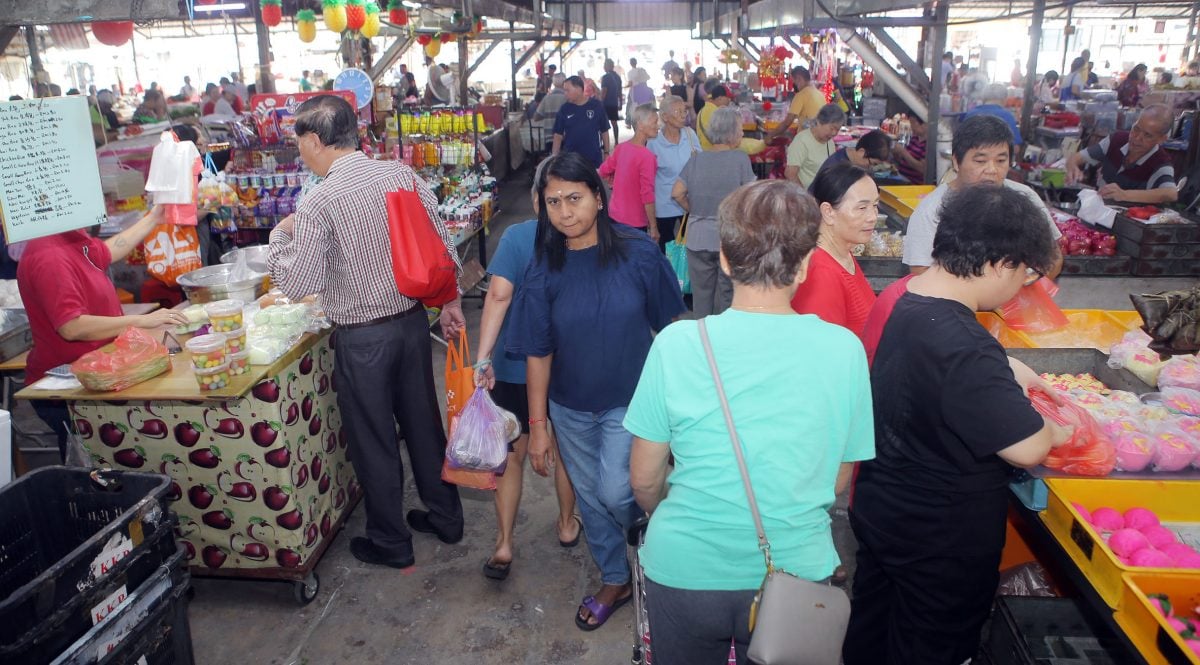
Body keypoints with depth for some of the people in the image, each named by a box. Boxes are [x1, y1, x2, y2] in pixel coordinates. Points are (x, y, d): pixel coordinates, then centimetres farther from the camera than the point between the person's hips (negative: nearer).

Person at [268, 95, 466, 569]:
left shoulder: (317, 204, -18)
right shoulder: (402, 175, -2)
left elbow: (295, 284, -17)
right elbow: (442, 245, 2)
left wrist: (281, 235, 0)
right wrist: (450, 303, 13)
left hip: (361, 338, -5)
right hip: (412, 320, 6)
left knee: (374, 441, 11)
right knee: (423, 421, 20)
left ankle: (390, 543, 28)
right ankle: (445, 516, 36)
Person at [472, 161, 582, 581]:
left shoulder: (515, 237, -11)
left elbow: (499, 295, -22)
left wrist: (483, 356, -22)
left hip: (515, 367, -1)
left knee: (512, 455, 11)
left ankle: (503, 546, 14)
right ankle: (567, 525, 38)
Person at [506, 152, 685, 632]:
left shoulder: (638, 253, -14)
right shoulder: (544, 269, -9)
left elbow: (670, 327, -5)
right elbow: (538, 353, -5)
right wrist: (537, 426, -2)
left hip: (630, 401, -3)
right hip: (571, 408, 3)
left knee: (614, 491, -12)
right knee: (590, 496, 15)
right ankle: (615, 580, 40)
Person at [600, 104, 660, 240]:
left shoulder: (620, 147, 0)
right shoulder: (646, 156, -22)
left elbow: (603, 171, 13)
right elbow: (647, 195, -23)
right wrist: (653, 227, -17)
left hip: (614, 215, 7)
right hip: (634, 222, -7)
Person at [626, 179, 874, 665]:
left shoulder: (676, 343, -17)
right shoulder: (845, 350, -13)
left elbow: (644, 479, -7)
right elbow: (839, 480, -1)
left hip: (684, 570, -1)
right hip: (797, 571, 1)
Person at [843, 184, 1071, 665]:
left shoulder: (901, 298, -5)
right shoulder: (963, 348, -34)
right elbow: (1027, 449, -28)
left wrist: (1006, 371, 8)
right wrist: (1055, 430, -8)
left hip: (878, 511, 8)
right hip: (942, 541, -8)